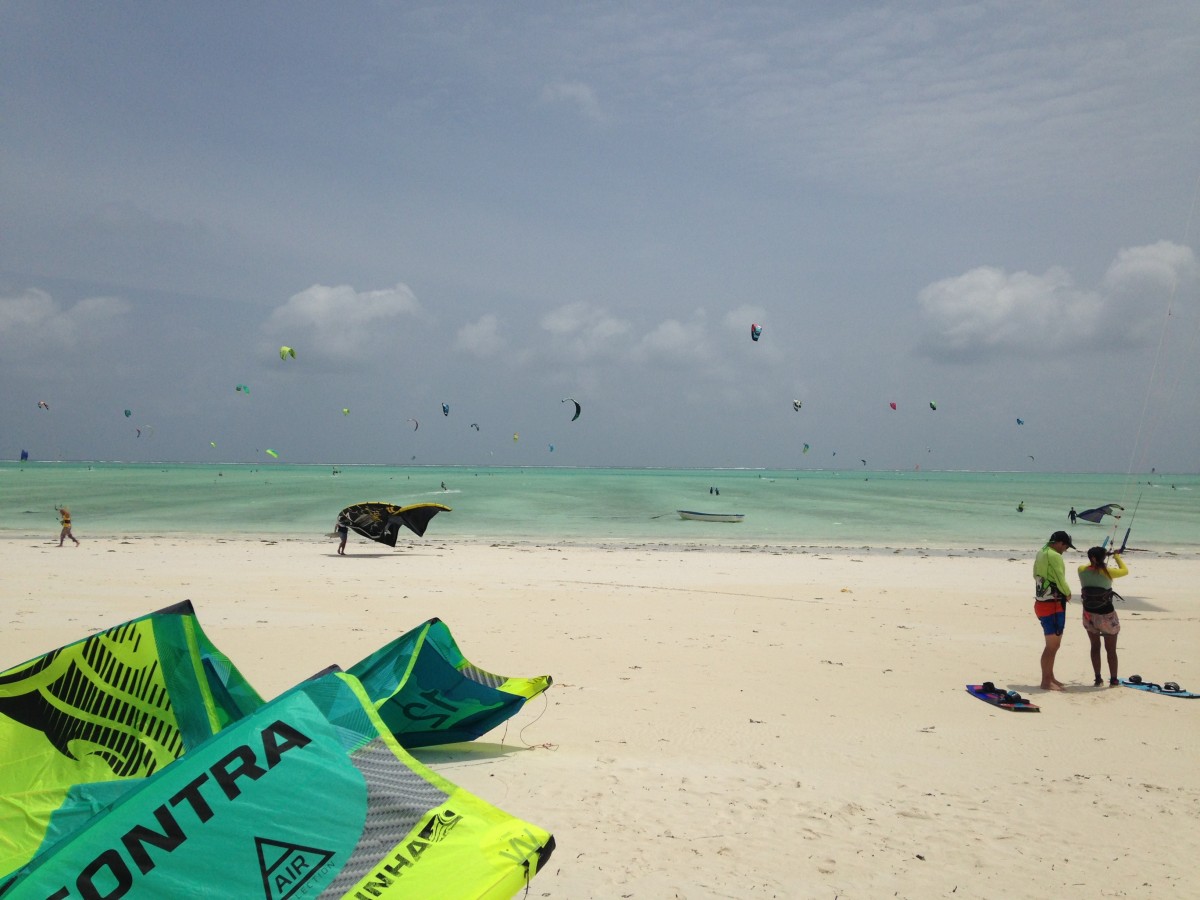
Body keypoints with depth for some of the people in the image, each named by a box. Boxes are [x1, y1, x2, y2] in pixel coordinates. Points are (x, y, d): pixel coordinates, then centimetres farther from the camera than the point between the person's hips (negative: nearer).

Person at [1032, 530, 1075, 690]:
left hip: (1041, 603, 10)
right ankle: (1046, 682, 0)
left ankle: (1050, 677, 28)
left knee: (1053, 643, 20)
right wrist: (1068, 593, 2)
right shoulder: (1054, 556, -17)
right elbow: (1060, 580, -19)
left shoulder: (1040, 554, 12)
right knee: (1052, 645, -4)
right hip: (1053, 604, -10)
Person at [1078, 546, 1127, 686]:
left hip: (1089, 615, 3)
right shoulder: (1108, 572, -17)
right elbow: (1125, 571, 3)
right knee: (1111, 649, 12)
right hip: (1106, 616, -3)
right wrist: (1117, 557, 16)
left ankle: (1098, 678, 18)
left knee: (1095, 646, 16)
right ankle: (1113, 679, 20)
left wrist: (1096, 558, 25)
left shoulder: (1082, 570, -8)